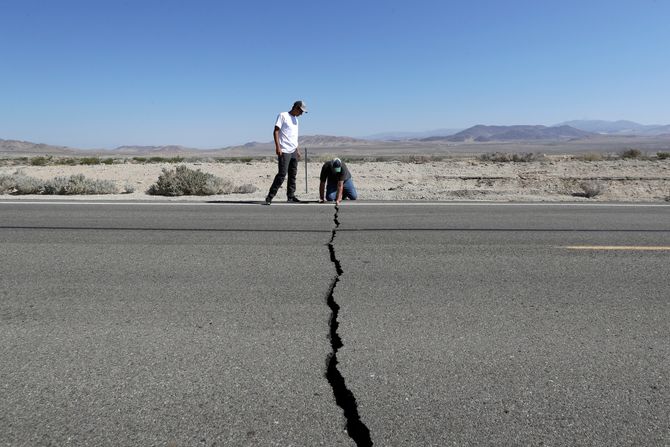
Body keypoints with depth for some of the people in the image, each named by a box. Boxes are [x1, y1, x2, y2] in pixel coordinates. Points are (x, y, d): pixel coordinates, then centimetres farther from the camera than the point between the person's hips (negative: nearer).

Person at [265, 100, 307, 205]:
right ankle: (270, 197, -7)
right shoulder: (283, 115, -4)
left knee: (293, 174, 9)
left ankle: (290, 196, 16)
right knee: (282, 174, -12)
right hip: (284, 151, -8)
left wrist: (298, 151, 22)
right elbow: (276, 131, -10)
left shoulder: (295, 119, 20)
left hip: (293, 151, 8)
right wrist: (278, 147, -19)